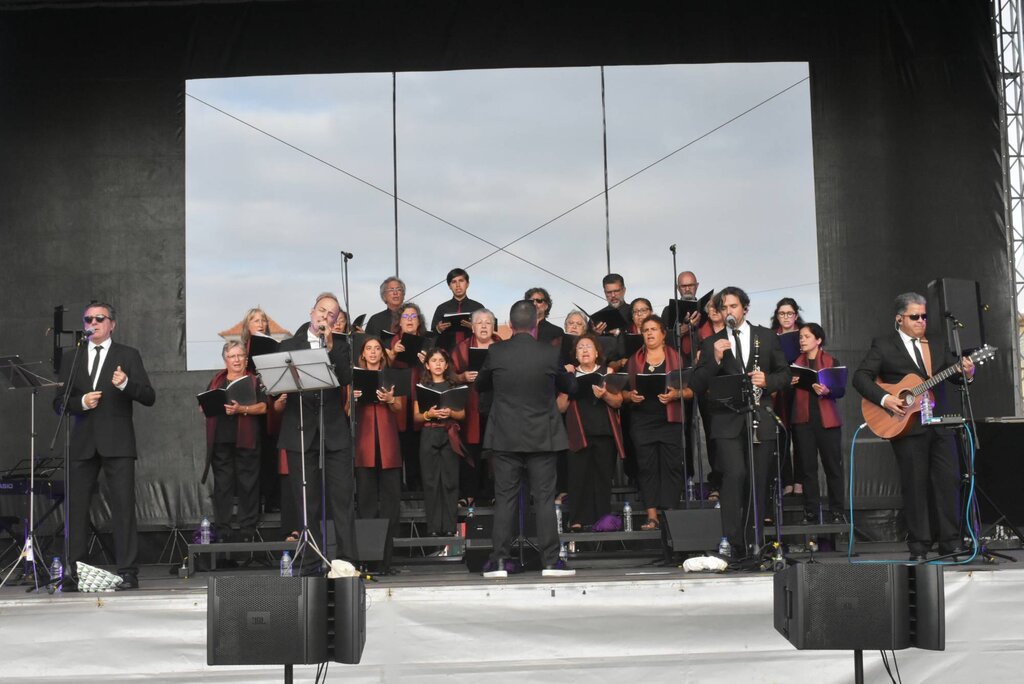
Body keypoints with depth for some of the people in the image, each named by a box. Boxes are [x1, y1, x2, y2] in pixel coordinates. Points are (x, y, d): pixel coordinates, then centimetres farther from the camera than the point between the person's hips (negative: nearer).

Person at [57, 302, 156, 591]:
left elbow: (149, 397, 0)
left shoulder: (128, 356, 7)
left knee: (123, 507, -6)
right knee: (76, 507, 2)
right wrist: (81, 402, -7)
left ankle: (127, 572, -4)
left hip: (117, 443, -3)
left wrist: (126, 384, -19)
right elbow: (60, 403, 13)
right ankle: (74, 572, 6)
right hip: (82, 443, 3)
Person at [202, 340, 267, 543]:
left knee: (248, 486, -2)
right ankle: (222, 533, 4)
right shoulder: (216, 381, 17)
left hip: (246, 441, -2)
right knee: (222, 486, 1)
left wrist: (241, 409, -18)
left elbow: (262, 407, -2)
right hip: (220, 441, 2)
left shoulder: (254, 380, 8)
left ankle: (247, 532, 3)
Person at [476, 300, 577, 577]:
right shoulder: (550, 354, -8)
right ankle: (551, 561, 3)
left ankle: (498, 561, 5)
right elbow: (570, 387, 8)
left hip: (505, 437, 1)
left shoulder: (496, 353, -6)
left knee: (504, 499, 5)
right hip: (542, 437, -1)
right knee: (544, 498, 4)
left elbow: (480, 385, 10)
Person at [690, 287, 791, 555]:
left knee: (759, 481, 5)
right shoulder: (711, 344, 7)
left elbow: (785, 374, 12)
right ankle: (731, 540, -15)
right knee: (735, 473, -20)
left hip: (760, 419, 2)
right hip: (727, 421, -2)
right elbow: (696, 386, 0)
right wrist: (715, 360, -14)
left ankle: (755, 541, 17)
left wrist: (767, 380, -9)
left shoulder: (767, 337, 11)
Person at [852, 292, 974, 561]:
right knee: (915, 485, 0)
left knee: (948, 480, 3)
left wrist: (966, 372, -8)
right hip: (906, 425, -4)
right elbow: (860, 377, -5)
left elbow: (951, 375, 14)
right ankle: (919, 547, 8)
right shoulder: (884, 345, 1)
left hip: (938, 423, 4)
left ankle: (950, 542, 12)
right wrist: (884, 399, -18)